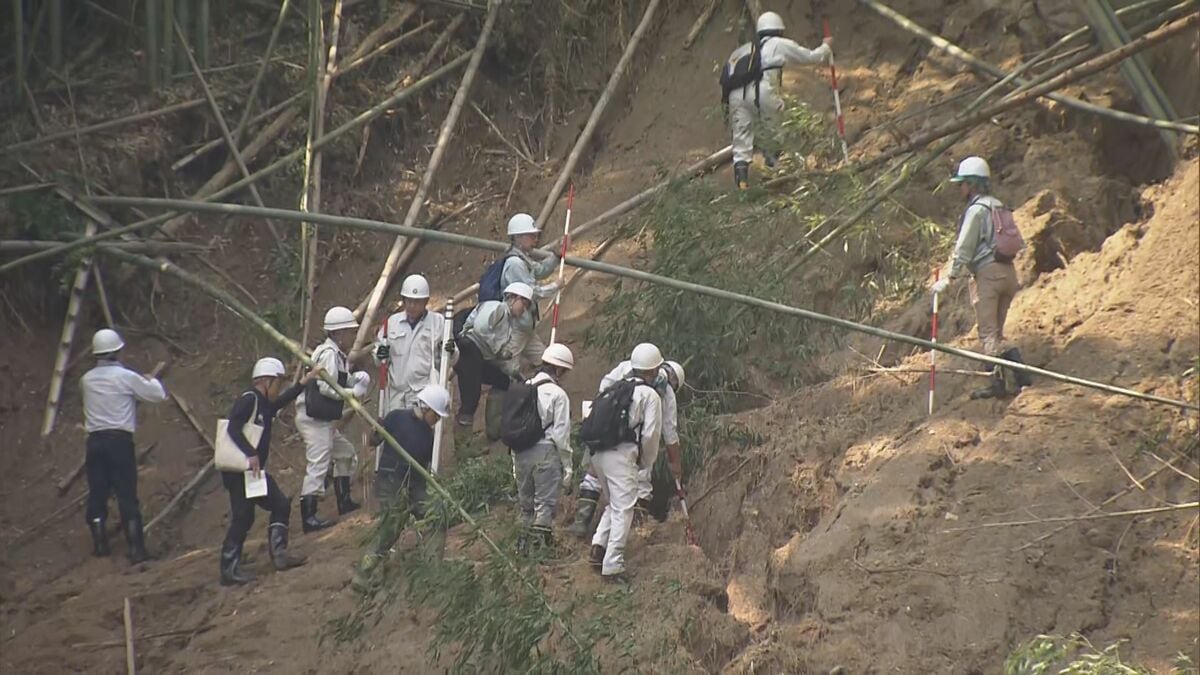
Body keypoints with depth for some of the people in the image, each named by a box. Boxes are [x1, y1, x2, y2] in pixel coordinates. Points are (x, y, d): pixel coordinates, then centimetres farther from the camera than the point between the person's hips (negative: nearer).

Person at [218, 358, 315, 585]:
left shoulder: (264, 404, 17)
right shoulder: (248, 400, -13)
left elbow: (283, 401, 37)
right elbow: (234, 428, -25)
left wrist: (303, 383, 35)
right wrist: (251, 454, -30)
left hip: (255, 470, 10)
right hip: (238, 471, -10)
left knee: (280, 505, 10)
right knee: (243, 517, -10)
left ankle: (279, 554, 14)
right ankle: (229, 569, -6)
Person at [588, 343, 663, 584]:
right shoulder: (650, 395, -1)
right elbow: (651, 433, -6)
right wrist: (647, 460, 13)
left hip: (597, 453, 7)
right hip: (621, 454, -7)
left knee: (614, 504, 22)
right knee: (623, 509, -4)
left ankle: (598, 547, 8)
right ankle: (612, 565, -10)